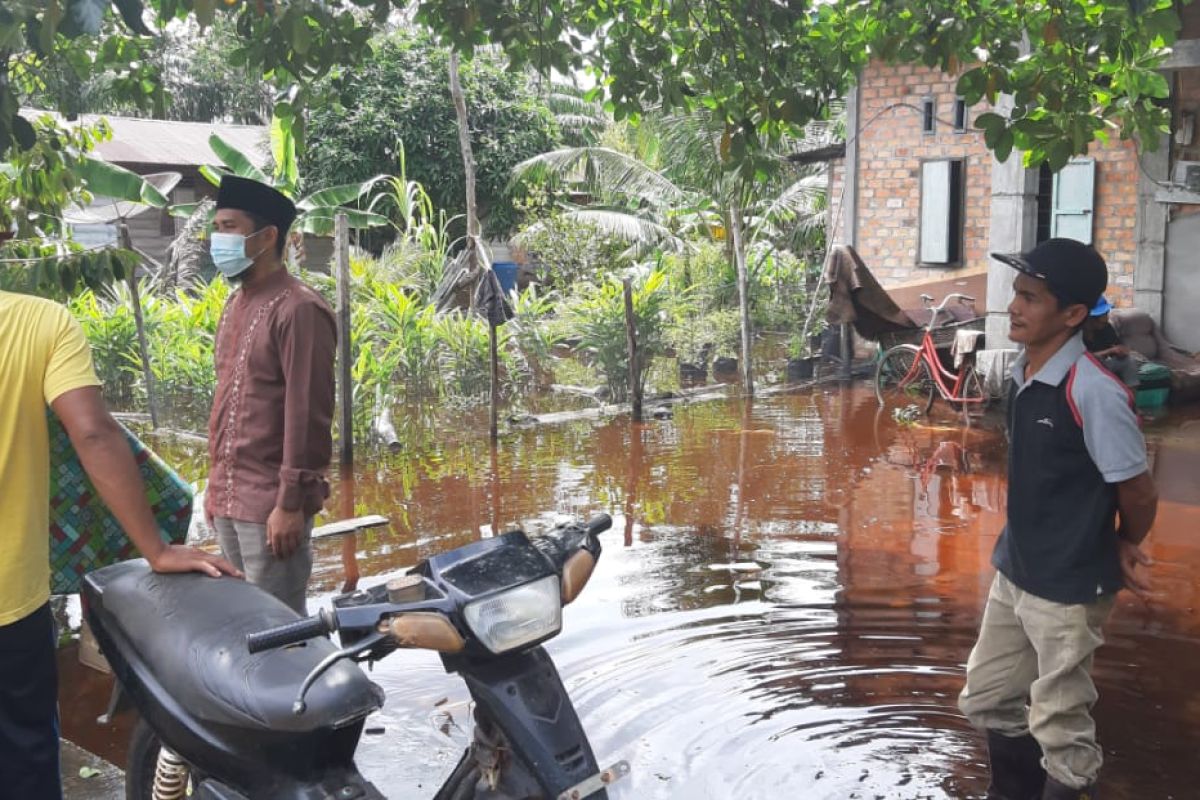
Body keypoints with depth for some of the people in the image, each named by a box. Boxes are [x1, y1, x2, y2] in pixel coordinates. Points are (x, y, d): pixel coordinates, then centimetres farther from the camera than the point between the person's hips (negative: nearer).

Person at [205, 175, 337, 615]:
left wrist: (291, 503, -19)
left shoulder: (298, 310, -14)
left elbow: (308, 416, -18)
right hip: (229, 499, 8)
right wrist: (216, 483, 17)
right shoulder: (235, 305, 12)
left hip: (271, 504, -8)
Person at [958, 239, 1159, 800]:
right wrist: (1018, 553, 9)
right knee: (988, 702, 22)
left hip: (1068, 587, -8)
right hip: (1013, 572, 8)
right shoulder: (1023, 372, 1)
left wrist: (1124, 549, 0)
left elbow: (1137, 491, -17)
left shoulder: (1092, 391, -25)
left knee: (1060, 728, 7)